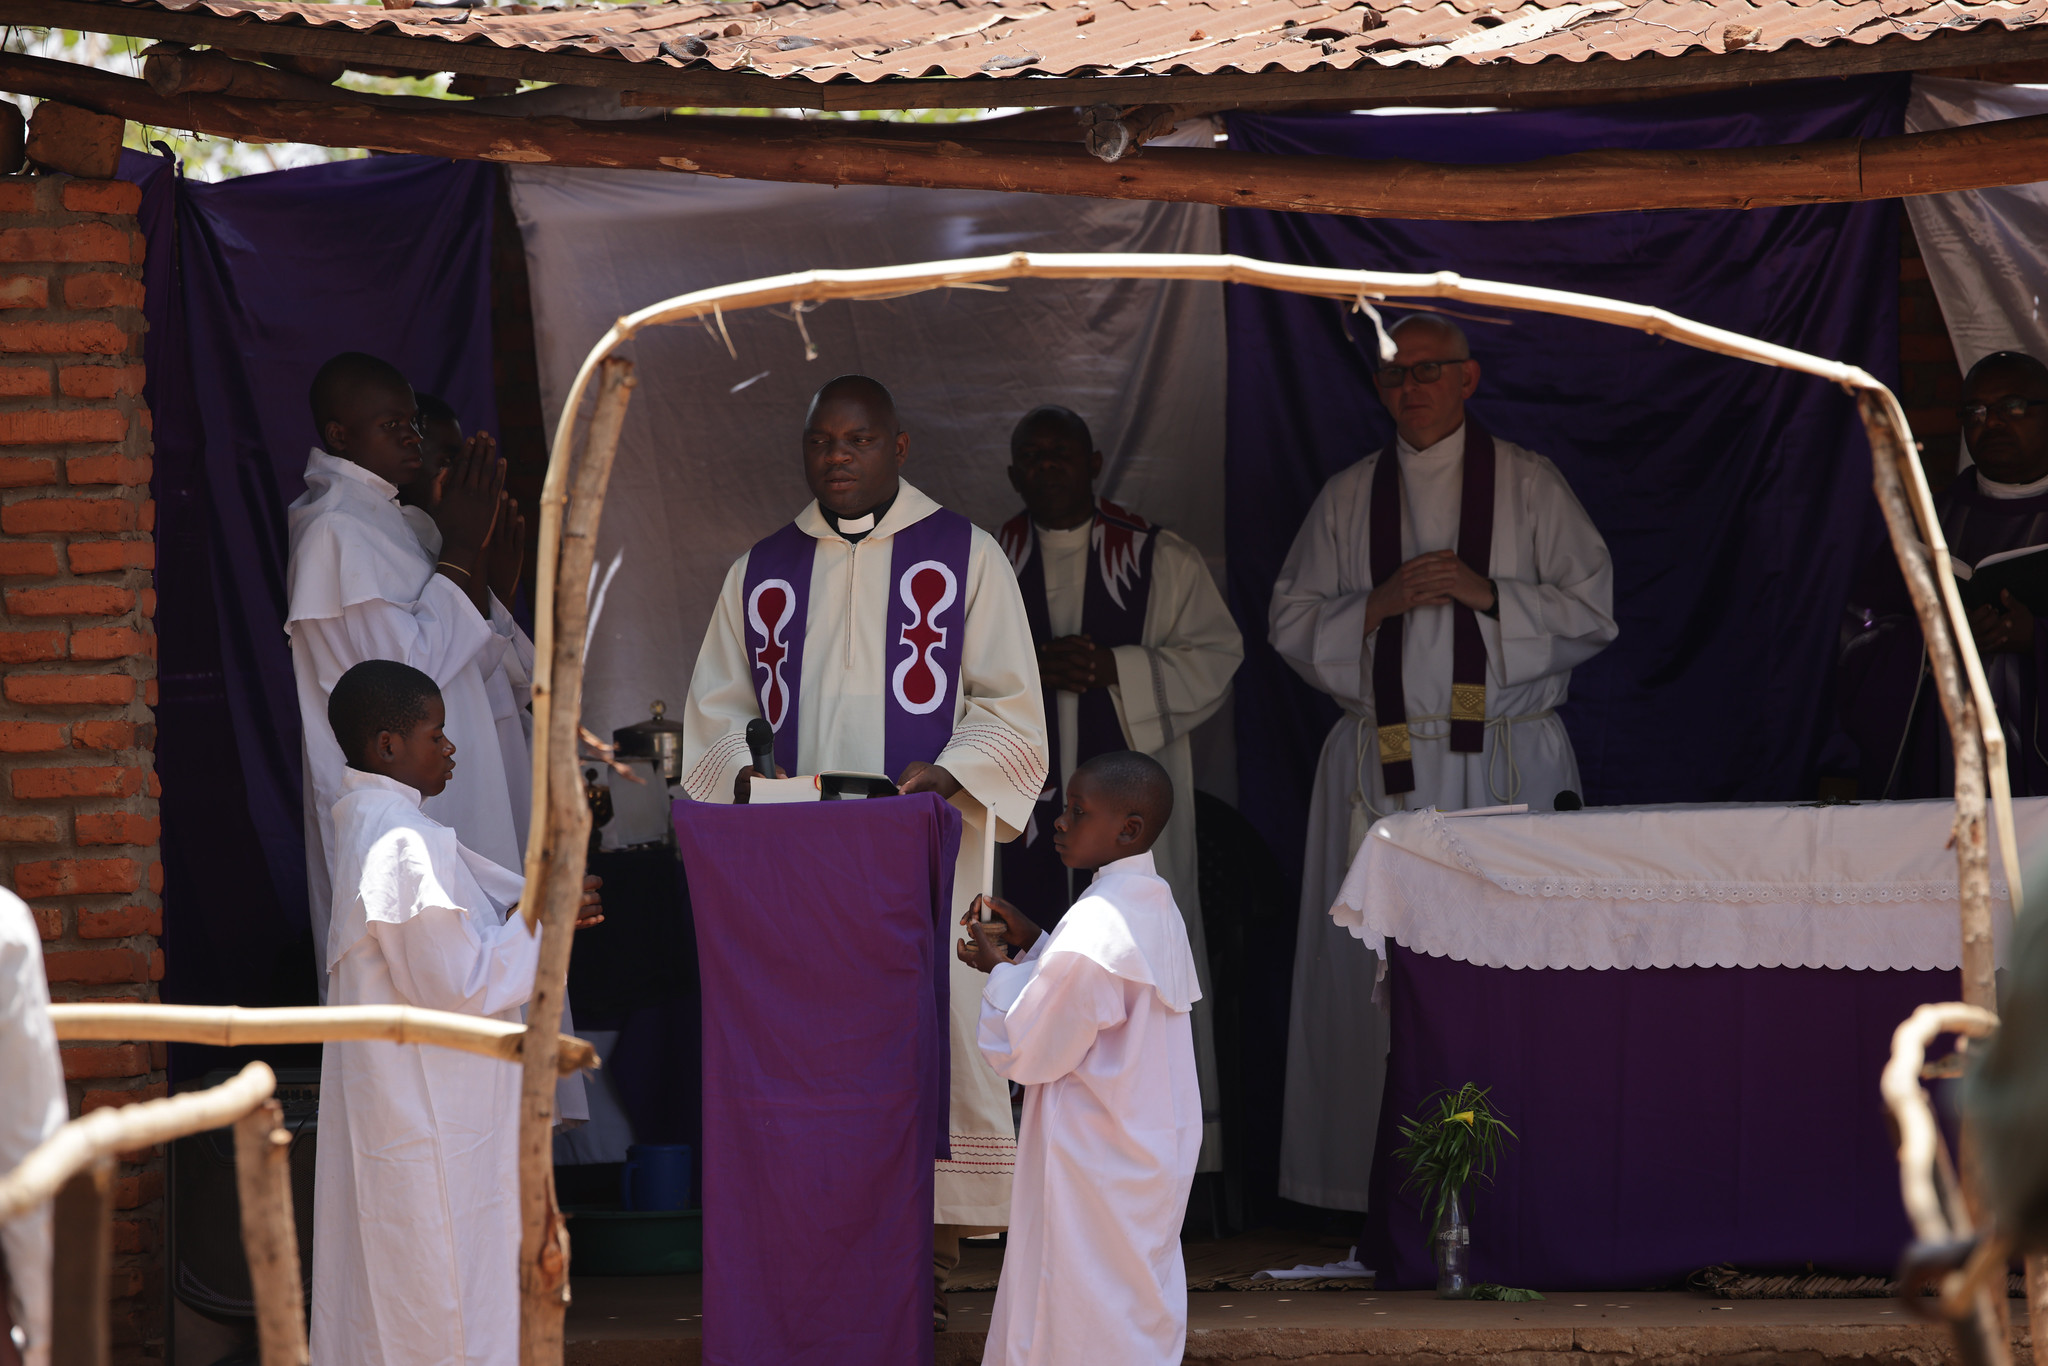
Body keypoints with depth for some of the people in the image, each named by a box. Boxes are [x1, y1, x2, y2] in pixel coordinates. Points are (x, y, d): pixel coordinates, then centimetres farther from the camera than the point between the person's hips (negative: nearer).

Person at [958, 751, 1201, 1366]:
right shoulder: (1156, 906, 6)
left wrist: (1001, 971, -4)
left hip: (1094, 1167, -10)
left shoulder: (1094, 928, -24)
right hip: (1154, 1148, 10)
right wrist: (1033, 946, 11)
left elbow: (1028, 1054, -18)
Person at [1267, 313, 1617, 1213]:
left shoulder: (1529, 486, 7)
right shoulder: (1347, 498, 13)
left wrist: (1487, 593, -10)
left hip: (1506, 763, -2)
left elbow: (1591, 612, 2)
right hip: (1381, 762, 2)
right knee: (1382, 968, -3)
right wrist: (1378, 604, -6)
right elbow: (1293, 623, 11)